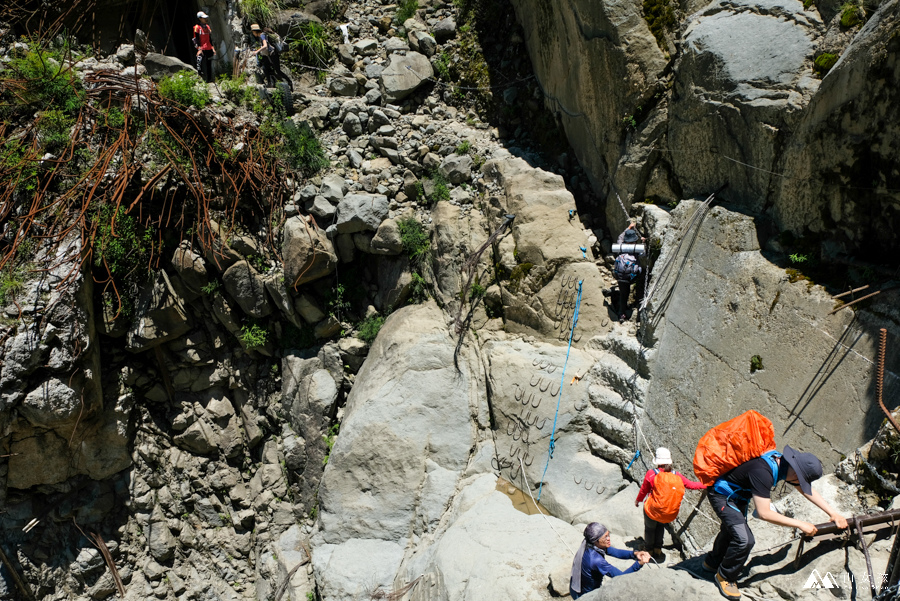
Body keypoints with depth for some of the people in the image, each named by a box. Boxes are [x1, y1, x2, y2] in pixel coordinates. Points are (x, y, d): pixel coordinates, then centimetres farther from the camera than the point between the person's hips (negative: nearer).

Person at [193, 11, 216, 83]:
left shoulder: (207, 27, 15)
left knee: (209, 65, 9)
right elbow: (196, 39, -7)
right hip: (202, 50, -6)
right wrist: (199, 48, -15)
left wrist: (213, 48, 14)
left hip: (209, 49, 6)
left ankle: (209, 79, 15)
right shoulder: (197, 27, -4)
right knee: (200, 65, -9)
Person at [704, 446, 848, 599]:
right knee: (744, 540, -19)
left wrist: (833, 513, 0)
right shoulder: (763, 472, -39)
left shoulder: (783, 461, -12)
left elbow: (806, 491, 3)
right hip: (722, 495, -9)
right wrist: (800, 524, -31)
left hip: (738, 496, 10)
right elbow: (764, 513, -38)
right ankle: (725, 577, 6)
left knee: (732, 530, 27)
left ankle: (712, 562, 51)